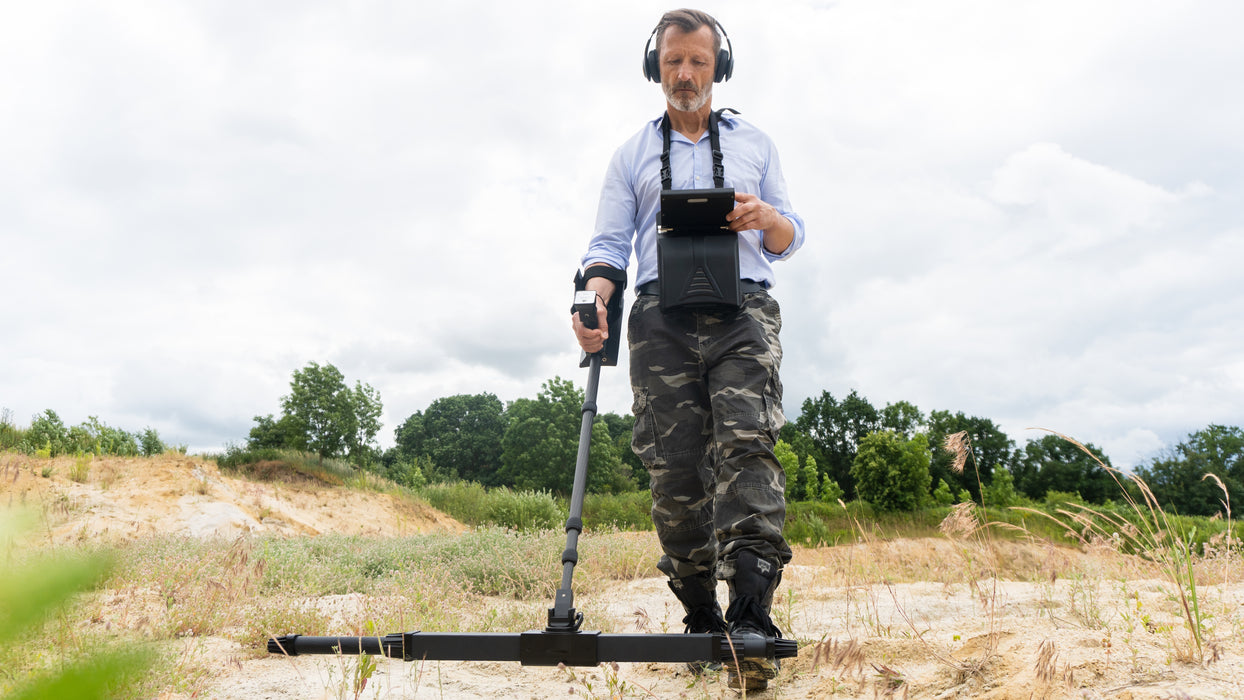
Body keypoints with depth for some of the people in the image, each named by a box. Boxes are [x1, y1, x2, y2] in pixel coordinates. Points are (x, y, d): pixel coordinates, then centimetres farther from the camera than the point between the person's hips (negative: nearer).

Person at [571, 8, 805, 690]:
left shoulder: (755, 143, 23)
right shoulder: (633, 153, 22)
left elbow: (790, 239, 21)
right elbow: (609, 242, 12)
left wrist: (768, 218, -4)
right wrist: (595, 295, -11)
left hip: (742, 311, 0)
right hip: (662, 319, 1)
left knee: (746, 443, -20)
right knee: (674, 467, -5)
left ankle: (751, 620, -28)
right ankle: (701, 619, 6)